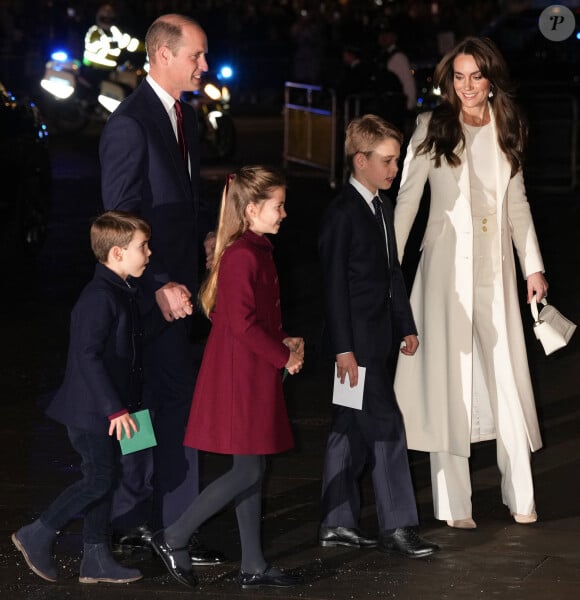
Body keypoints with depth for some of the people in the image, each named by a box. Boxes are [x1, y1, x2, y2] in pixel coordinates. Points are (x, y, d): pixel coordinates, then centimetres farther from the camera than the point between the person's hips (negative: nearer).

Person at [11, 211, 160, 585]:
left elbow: (134, 339, 20)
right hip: (92, 410, -10)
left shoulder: (124, 293, 10)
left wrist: (163, 312, 7)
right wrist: (115, 409, -26)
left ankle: (97, 558, 19)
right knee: (98, 480, -6)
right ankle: (38, 536, 6)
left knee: (105, 479, 12)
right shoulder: (99, 298, -21)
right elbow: (88, 357, -26)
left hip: (110, 409, 10)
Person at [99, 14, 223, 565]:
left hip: (176, 280, 9)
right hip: (151, 286, -9)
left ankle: (132, 521, 22)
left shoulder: (183, 116, 12)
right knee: (175, 402, -8)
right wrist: (159, 284, -24)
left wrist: (210, 237, 6)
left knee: (148, 403, 14)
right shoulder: (130, 123, -17)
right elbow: (122, 215, -19)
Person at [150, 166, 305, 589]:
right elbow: (243, 323, -23)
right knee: (248, 471, -7)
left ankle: (254, 566, 16)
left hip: (253, 374, 10)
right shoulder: (243, 257, -19)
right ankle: (174, 539, 2)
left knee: (254, 470, 11)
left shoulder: (258, 251, 13)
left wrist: (284, 341, 6)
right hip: (241, 375, -10)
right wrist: (284, 357, -14)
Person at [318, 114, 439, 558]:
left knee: (351, 430, 12)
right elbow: (335, 284, -16)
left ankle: (337, 524, 18)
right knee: (386, 425, -9)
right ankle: (397, 526, -5)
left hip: (377, 336, 9)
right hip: (356, 339, -9)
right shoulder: (343, 214, -14)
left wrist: (406, 326, 17)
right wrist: (343, 348, -18)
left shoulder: (382, 208, 14)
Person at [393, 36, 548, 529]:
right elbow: (407, 199, -4)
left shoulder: (507, 129, 7)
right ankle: (454, 503, 4)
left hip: (496, 266, 3)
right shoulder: (433, 128, -3)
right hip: (448, 264, -3)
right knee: (450, 377, 0)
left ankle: (520, 494, 13)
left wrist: (533, 265, 11)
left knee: (508, 376, 3)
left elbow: (518, 202, 14)